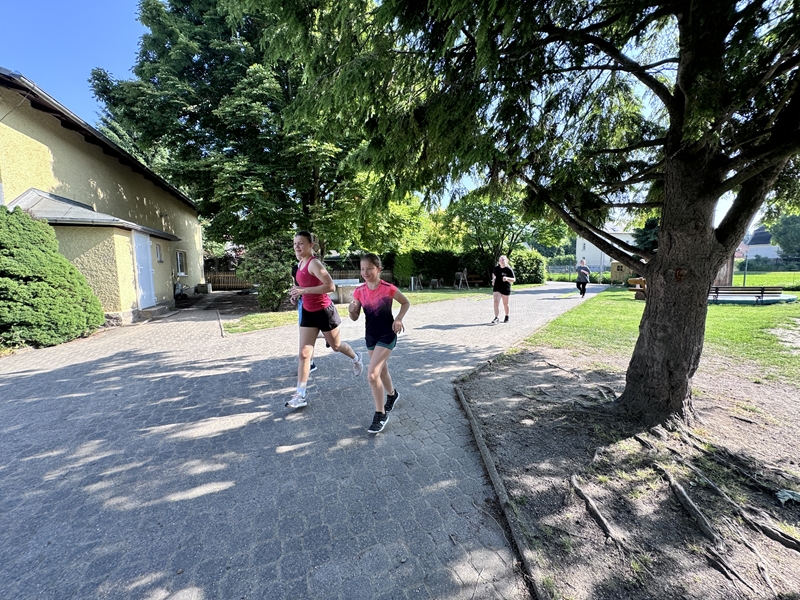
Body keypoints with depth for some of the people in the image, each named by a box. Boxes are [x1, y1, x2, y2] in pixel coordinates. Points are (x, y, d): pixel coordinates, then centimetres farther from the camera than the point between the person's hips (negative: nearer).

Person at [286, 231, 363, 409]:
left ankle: (356, 358, 48)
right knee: (304, 353, 2)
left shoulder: (314, 263, -21)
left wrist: (304, 291, -32)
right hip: (308, 312, 7)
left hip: (324, 311, -7)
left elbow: (330, 286, -31)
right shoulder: (300, 263, 6)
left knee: (335, 346, 16)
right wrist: (298, 292, 5)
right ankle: (300, 395, 7)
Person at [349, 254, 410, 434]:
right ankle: (392, 394, 52)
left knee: (372, 375, -14)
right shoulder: (359, 291, -5)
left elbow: (406, 303, 0)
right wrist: (351, 310, -22)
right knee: (382, 371, 22)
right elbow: (355, 318, 0)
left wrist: (398, 319, -15)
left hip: (387, 335, -5)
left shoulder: (388, 288, -17)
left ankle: (380, 414, 5)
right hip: (370, 336, 5)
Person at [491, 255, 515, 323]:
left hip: (505, 289, -2)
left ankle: (507, 317, 34)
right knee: (496, 302, -13)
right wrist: (493, 280, 11)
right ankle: (497, 318, -16)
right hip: (496, 288, 3)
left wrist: (507, 278, -33)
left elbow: (513, 280, -16)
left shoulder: (509, 269, -11)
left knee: (505, 303, 12)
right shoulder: (496, 268, 2)